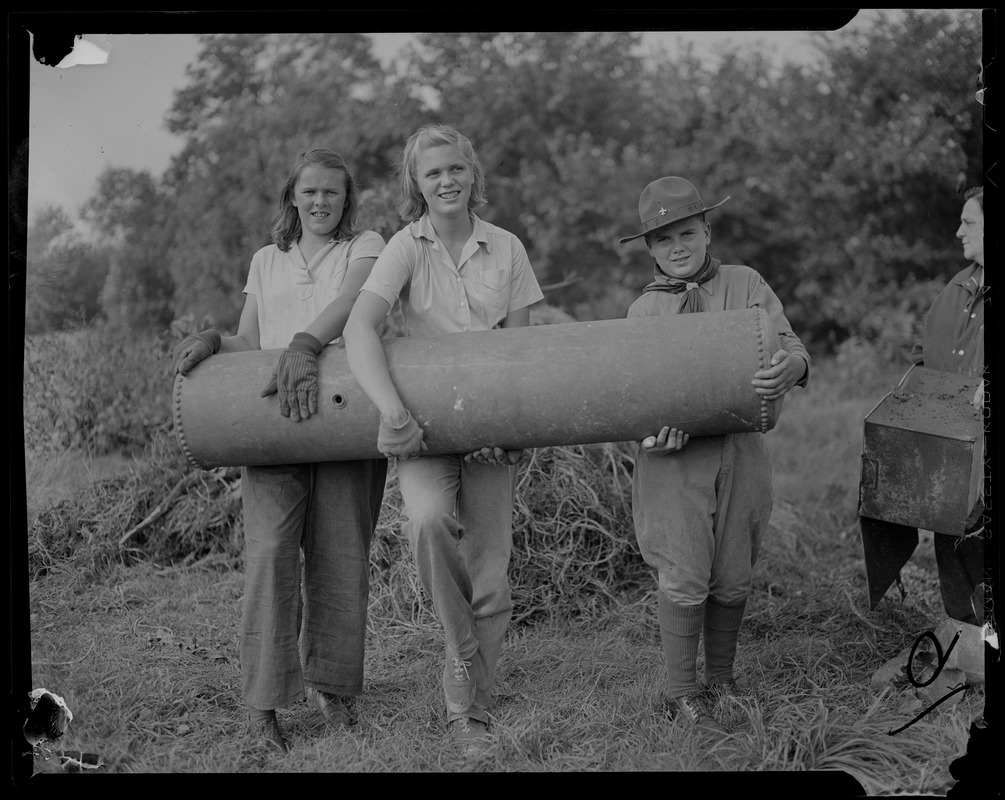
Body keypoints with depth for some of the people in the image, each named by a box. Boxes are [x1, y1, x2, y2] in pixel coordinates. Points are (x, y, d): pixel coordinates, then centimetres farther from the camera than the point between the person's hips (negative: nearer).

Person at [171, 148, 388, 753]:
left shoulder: (366, 248, 11)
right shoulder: (267, 262, 22)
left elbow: (350, 301, -11)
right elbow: (250, 345, 19)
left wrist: (304, 345, -28)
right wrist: (212, 339, -4)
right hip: (272, 425, 2)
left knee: (341, 557, -2)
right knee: (271, 549, -14)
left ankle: (329, 683, 16)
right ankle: (263, 697, -10)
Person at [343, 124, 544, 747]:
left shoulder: (506, 249, 5)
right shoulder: (407, 247, -3)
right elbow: (359, 328, -16)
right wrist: (393, 409, -31)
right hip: (423, 422, -2)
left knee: (490, 582, -2)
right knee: (429, 518, -33)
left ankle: (469, 710, 15)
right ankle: (464, 650, -12)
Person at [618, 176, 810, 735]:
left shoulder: (746, 285, 7)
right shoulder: (644, 310, 10)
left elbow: (789, 345, -2)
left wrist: (791, 365, -28)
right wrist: (657, 422, -15)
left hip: (739, 450, 1)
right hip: (675, 456, -1)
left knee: (732, 577, 7)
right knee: (685, 576, -5)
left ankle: (721, 678, 27)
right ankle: (683, 695, 7)